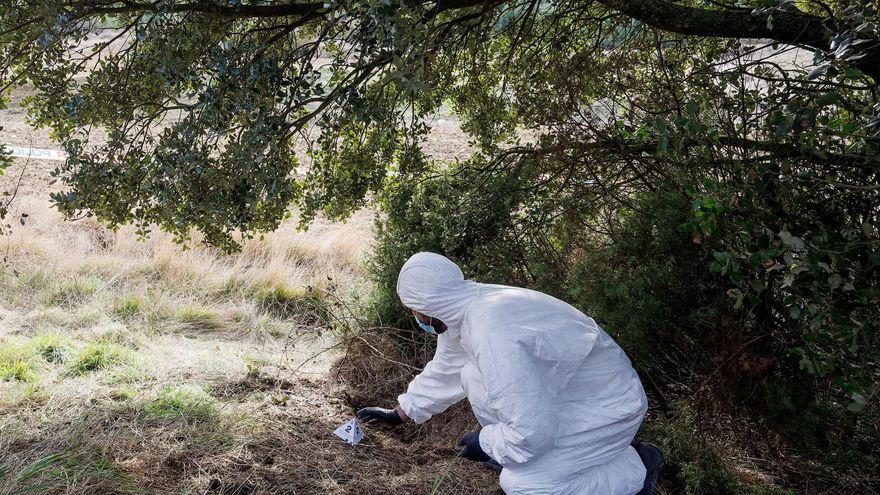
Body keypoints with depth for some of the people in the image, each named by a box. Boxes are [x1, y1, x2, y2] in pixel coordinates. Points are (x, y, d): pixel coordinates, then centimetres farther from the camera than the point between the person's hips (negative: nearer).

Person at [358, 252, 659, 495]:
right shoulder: (463, 311, -5)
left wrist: (484, 443, -14)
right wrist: (398, 413, 24)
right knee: (475, 377, 6)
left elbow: (531, 433, -33)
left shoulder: (490, 333, -35)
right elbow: (442, 373, 15)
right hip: (570, 391, 9)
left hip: (610, 404, -9)